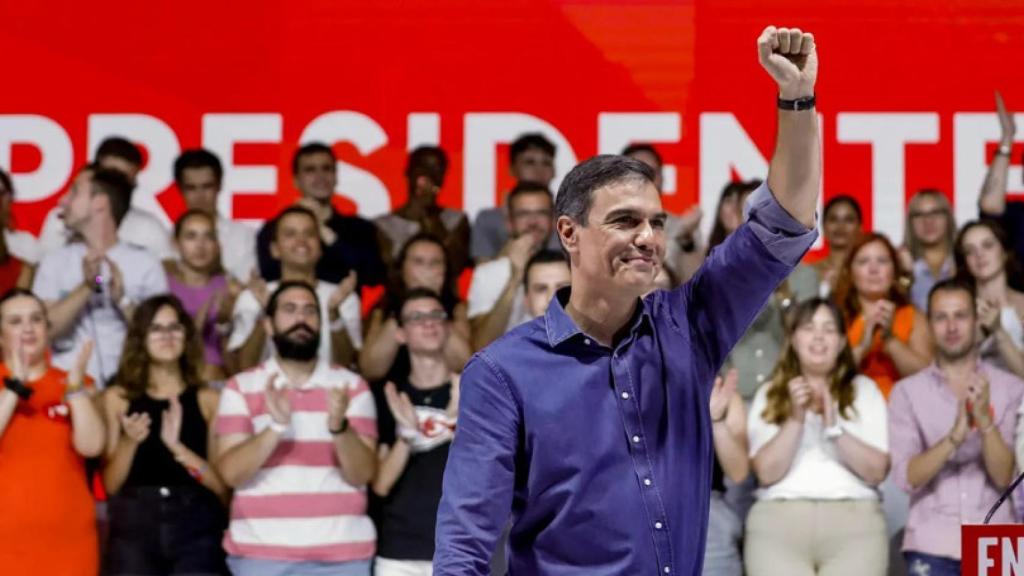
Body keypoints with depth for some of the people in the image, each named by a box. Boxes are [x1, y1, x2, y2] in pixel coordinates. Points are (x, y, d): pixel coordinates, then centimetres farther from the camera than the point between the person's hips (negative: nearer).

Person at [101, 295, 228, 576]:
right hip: (134, 525, 0)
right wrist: (129, 442, -11)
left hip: (196, 527, 0)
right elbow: (110, 485, 7)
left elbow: (222, 484, 2)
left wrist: (177, 447, -13)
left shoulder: (208, 400, 8)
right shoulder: (117, 398, 9)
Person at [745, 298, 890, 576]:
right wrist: (795, 419, -9)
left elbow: (877, 471, 2)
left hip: (853, 523, 0)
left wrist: (833, 427, -10)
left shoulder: (864, 390, 12)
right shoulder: (769, 395, 13)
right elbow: (766, 473, 2)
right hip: (778, 521, 0)